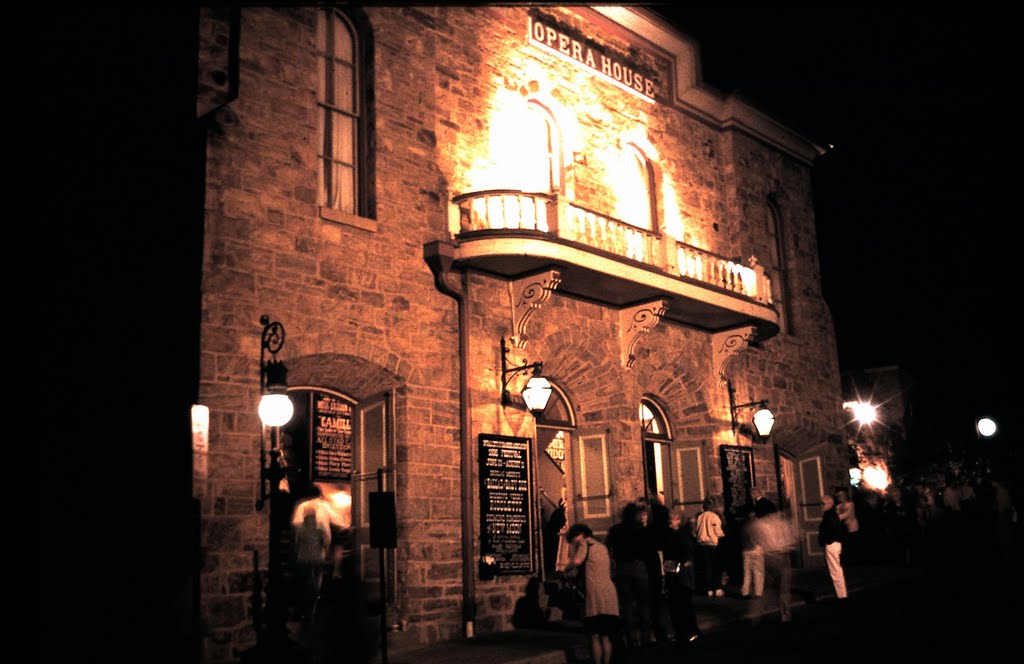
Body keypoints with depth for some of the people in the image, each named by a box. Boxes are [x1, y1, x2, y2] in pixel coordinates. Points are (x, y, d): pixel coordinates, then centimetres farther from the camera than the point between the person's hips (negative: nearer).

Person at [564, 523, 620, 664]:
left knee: (595, 636, -3)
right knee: (606, 637, 10)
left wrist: (566, 570, 2)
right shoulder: (602, 547, 25)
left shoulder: (584, 543, 2)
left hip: (595, 592, -7)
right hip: (610, 593, 7)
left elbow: (577, 561, -17)